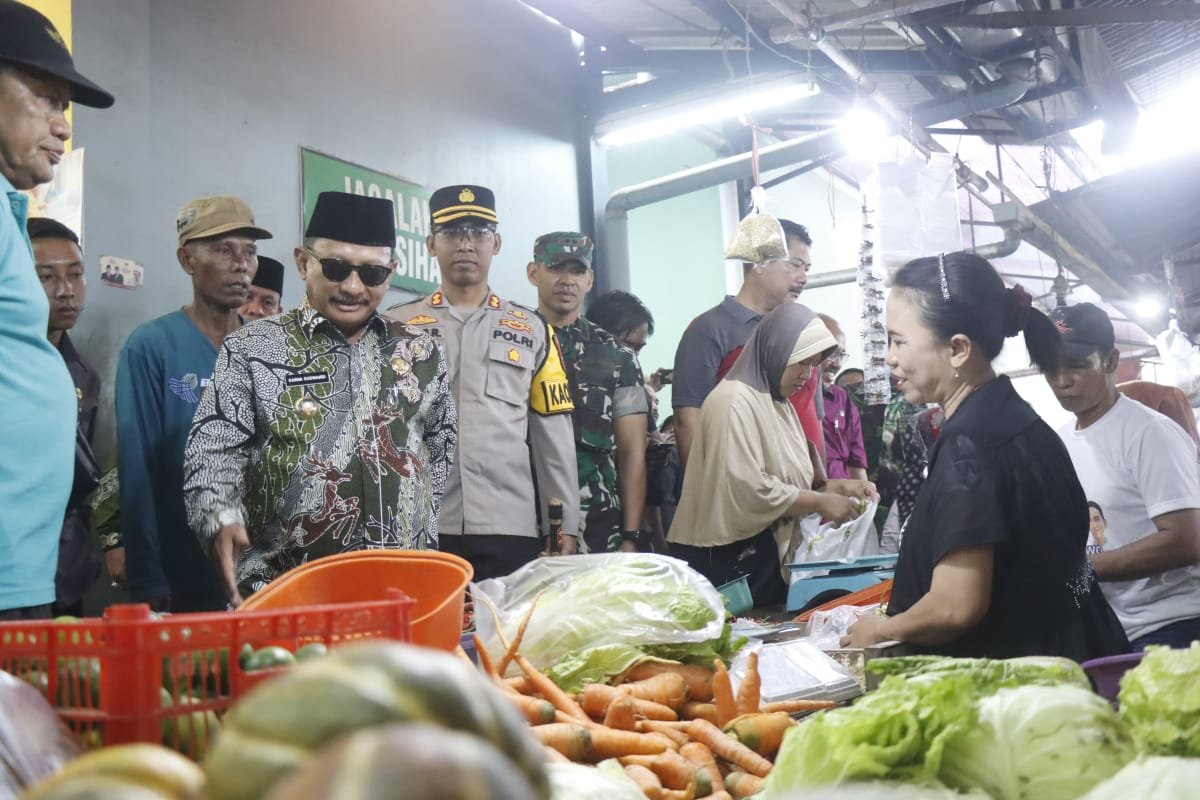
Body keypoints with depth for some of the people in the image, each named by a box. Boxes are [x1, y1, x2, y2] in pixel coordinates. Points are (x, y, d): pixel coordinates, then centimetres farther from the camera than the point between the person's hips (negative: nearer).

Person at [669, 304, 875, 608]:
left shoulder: (780, 404, 14)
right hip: (727, 557, -9)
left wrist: (836, 487, 0)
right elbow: (749, 490, -23)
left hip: (766, 553, 9)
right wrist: (821, 503, -15)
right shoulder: (734, 401, -15)